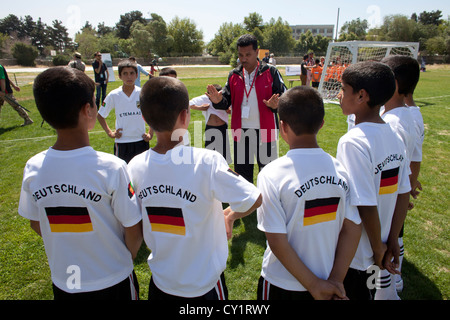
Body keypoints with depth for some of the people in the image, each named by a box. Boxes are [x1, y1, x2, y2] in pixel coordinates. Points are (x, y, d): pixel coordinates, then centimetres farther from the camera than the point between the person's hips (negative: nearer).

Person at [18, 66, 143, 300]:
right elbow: (134, 230, -17)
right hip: (113, 283, -3)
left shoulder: (33, 169, -13)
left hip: (62, 284, 4)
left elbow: (36, 224, 2)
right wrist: (126, 262, 2)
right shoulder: (112, 168, -26)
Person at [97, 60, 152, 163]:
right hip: (121, 143, 0)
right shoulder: (113, 95, -4)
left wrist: (150, 133, 2)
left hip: (141, 141, 1)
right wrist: (110, 133, 0)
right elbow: (100, 115, 8)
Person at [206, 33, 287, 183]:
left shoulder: (270, 72, -2)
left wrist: (275, 105, -24)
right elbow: (227, 101, 8)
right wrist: (218, 101, -15)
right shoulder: (234, 75, 8)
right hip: (240, 132, 3)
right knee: (242, 176, 14)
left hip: (265, 131, -3)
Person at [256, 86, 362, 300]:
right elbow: (353, 230, -8)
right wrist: (336, 280, -5)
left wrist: (314, 285, -12)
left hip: (283, 286, -3)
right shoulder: (340, 170, -10)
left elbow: (277, 241, -21)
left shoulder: (271, 174, -22)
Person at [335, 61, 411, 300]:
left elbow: (366, 206, -26)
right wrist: (392, 242, 7)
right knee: (366, 294, 27)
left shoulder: (352, 142, -26)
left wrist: (378, 249, -10)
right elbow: (404, 194, 2)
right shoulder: (394, 137, -1)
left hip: (352, 257, -7)